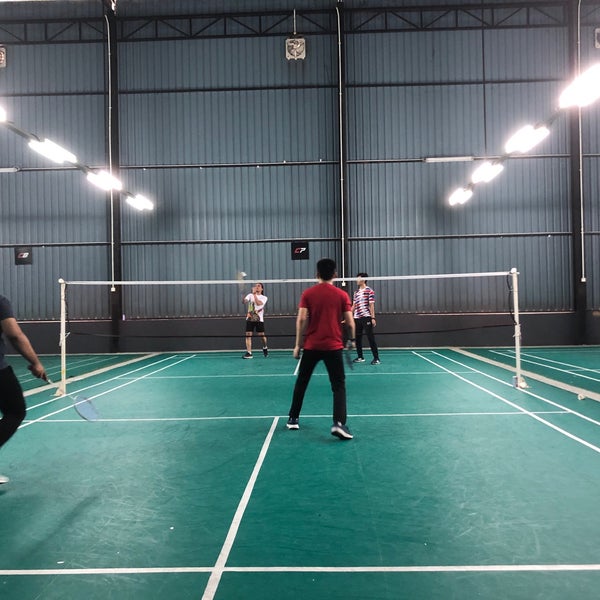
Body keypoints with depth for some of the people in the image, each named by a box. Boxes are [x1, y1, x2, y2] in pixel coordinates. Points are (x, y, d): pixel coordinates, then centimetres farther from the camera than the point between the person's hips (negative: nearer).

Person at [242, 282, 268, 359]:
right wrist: (244, 300, -30)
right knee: (248, 335, -8)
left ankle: (265, 348, 26)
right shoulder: (250, 295, 11)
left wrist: (254, 294, -16)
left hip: (259, 319, -1)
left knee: (262, 335, -3)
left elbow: (258, 303, -15)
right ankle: (249, 353, -5)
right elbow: (244, 301, -7)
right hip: (250, 319, 2)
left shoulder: (264, 297, 5)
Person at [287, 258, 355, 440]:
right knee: (339, 386, 3)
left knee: (301, 382, 17)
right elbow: (350, 322, -2)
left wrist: (298, 344, -1)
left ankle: (293, 419, 26)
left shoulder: (308, 294, 0)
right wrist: (352, 339, 16)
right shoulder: (342, 295, -1)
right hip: (333, 347, -1)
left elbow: (301, 319, -7)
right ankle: (338, 423, -12)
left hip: (311, 346, 1)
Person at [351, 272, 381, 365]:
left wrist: (373, 318, -12)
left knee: (371, 337, -7)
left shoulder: (369, 291, -3)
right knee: (357, 338, 9)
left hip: (366, 317, -6)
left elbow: (371, 305, -7)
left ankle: (376, 358, -3)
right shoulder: (356, 292, 14)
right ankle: (360, 357, 20)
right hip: (357, 318, 7)